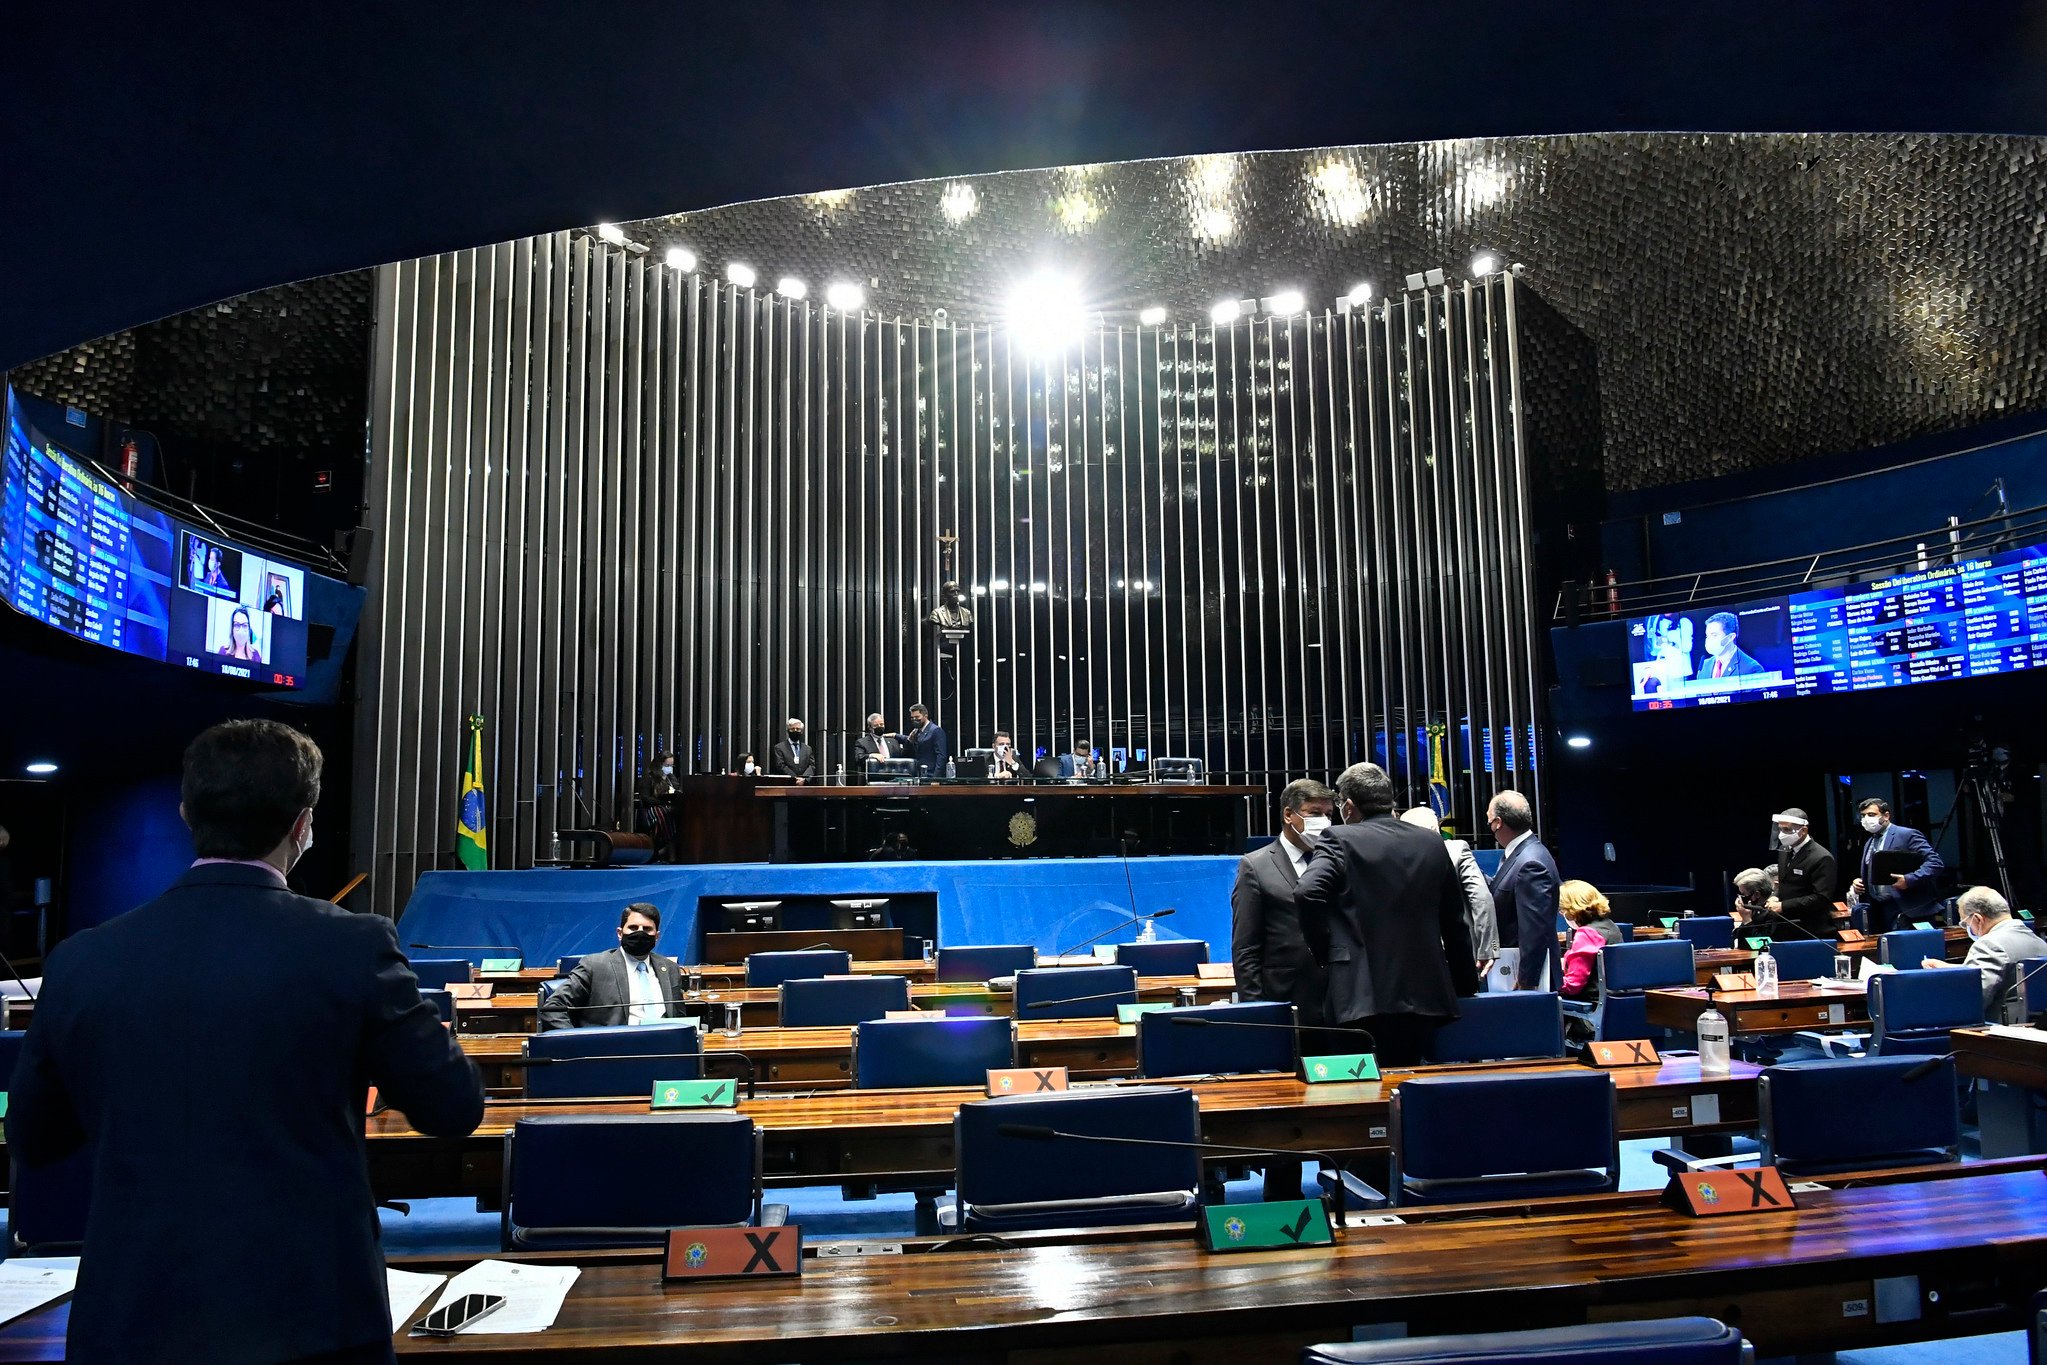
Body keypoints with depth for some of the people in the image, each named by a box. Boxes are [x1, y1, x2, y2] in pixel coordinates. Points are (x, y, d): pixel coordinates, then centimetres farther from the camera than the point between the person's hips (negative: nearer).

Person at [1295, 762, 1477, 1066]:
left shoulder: (1339, 839, -4)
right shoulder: (1432, 844, 10)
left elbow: (1306, 893, -19)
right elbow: (1455, 924, 14)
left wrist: (1325, 947, -2)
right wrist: (1466, 987, 22)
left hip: (1362, 999, -5)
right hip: (1425, 996, 5)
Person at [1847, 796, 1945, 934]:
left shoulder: (1907, 835, -6)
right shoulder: (1869, 843, 19)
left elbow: (1935, 862, -15)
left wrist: (1909, 880, -25)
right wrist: (1858, 883, 6)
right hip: (1880, 912, 8)